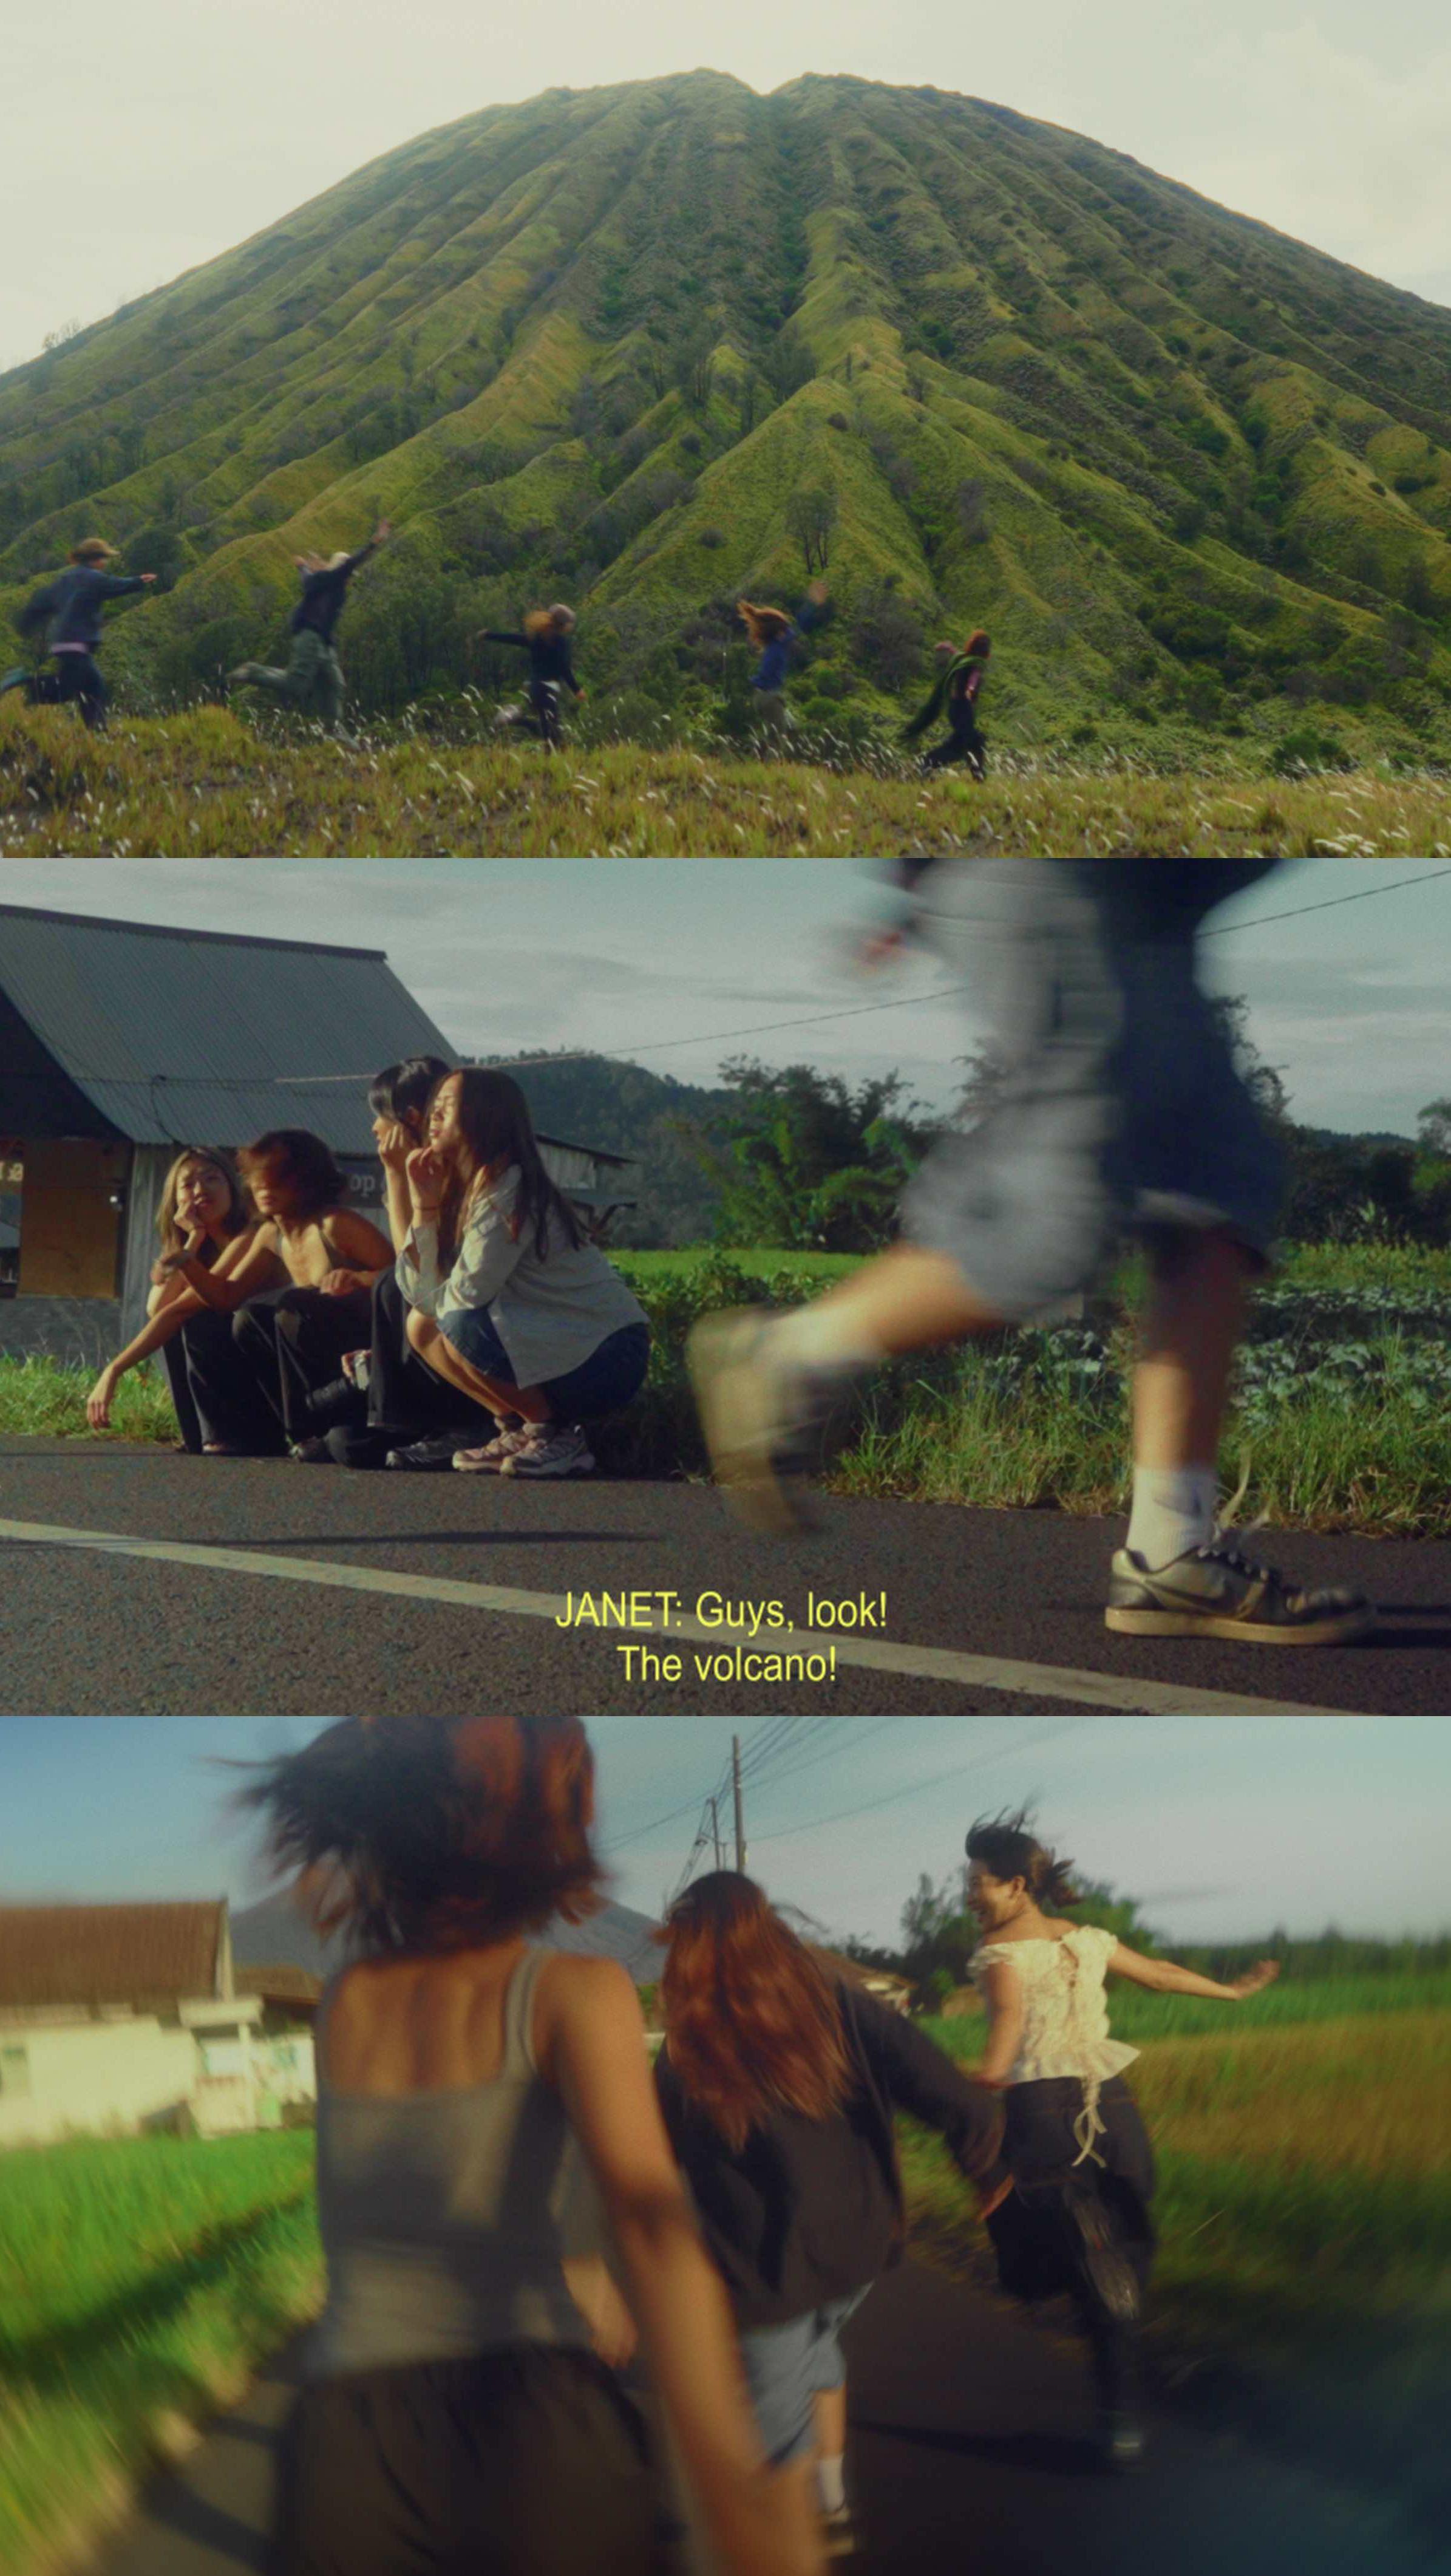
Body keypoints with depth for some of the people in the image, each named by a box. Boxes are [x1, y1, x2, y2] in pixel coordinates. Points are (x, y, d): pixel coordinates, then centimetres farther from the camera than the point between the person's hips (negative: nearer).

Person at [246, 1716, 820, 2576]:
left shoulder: (338, 2002, 15)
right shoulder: (577, 1990, 0)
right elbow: (647, 2213, -18)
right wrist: (734, 2486, -29)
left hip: (348, 2453, 3)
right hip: (537, 2444, -3)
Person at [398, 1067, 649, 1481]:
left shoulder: (510, 1192, -19)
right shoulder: (464, 1192, 7)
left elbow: (466, 1294, -22)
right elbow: (422, 1293, -2)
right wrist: (424, 1202, -7)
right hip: (554, 1347, 9)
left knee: (459, 1324, -25)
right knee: (422, 1327, 3)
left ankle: (556, 1435, -9)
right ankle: (516, 1427, 9)